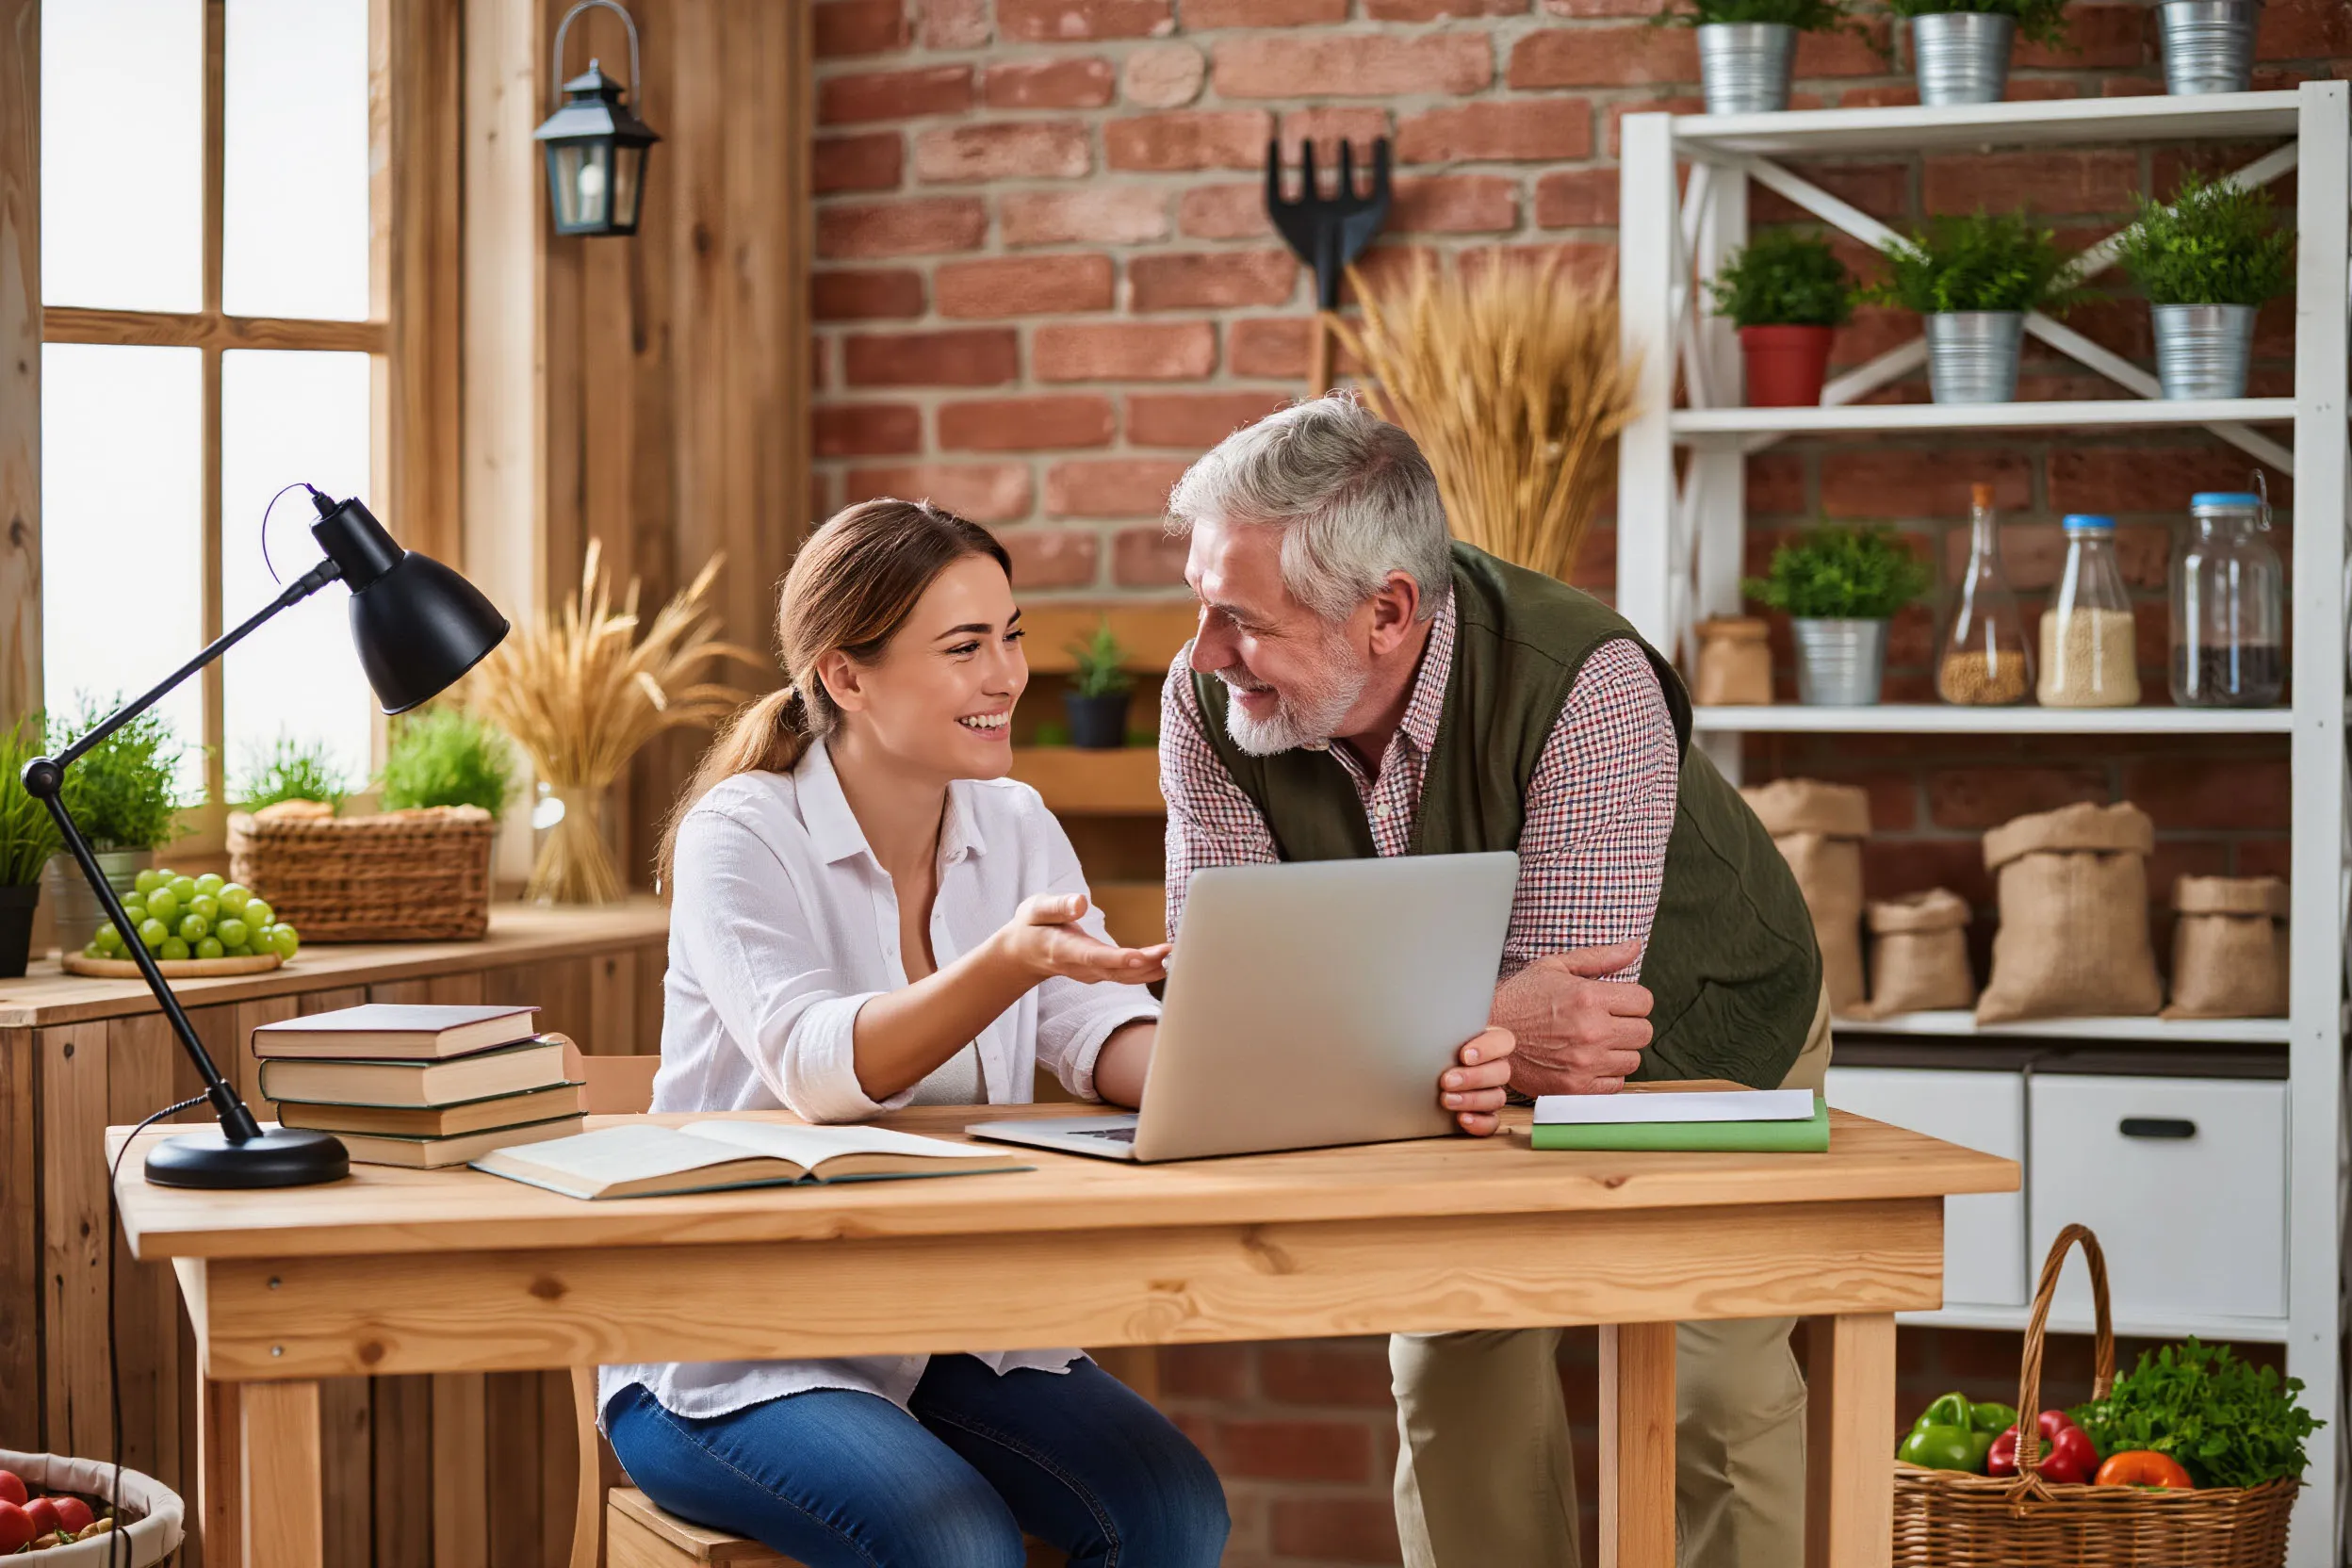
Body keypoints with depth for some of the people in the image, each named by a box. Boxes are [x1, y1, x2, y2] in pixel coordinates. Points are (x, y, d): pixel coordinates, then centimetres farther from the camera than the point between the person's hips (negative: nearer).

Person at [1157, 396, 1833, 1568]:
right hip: (1478, 1088, 4)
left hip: (1703, 1042, -3)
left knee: (1713, 1401, -10)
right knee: (1454, 1379, -3)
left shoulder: (1584, 687, -37)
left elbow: (1571, 1027, -38)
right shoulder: (1207, 701, -24)